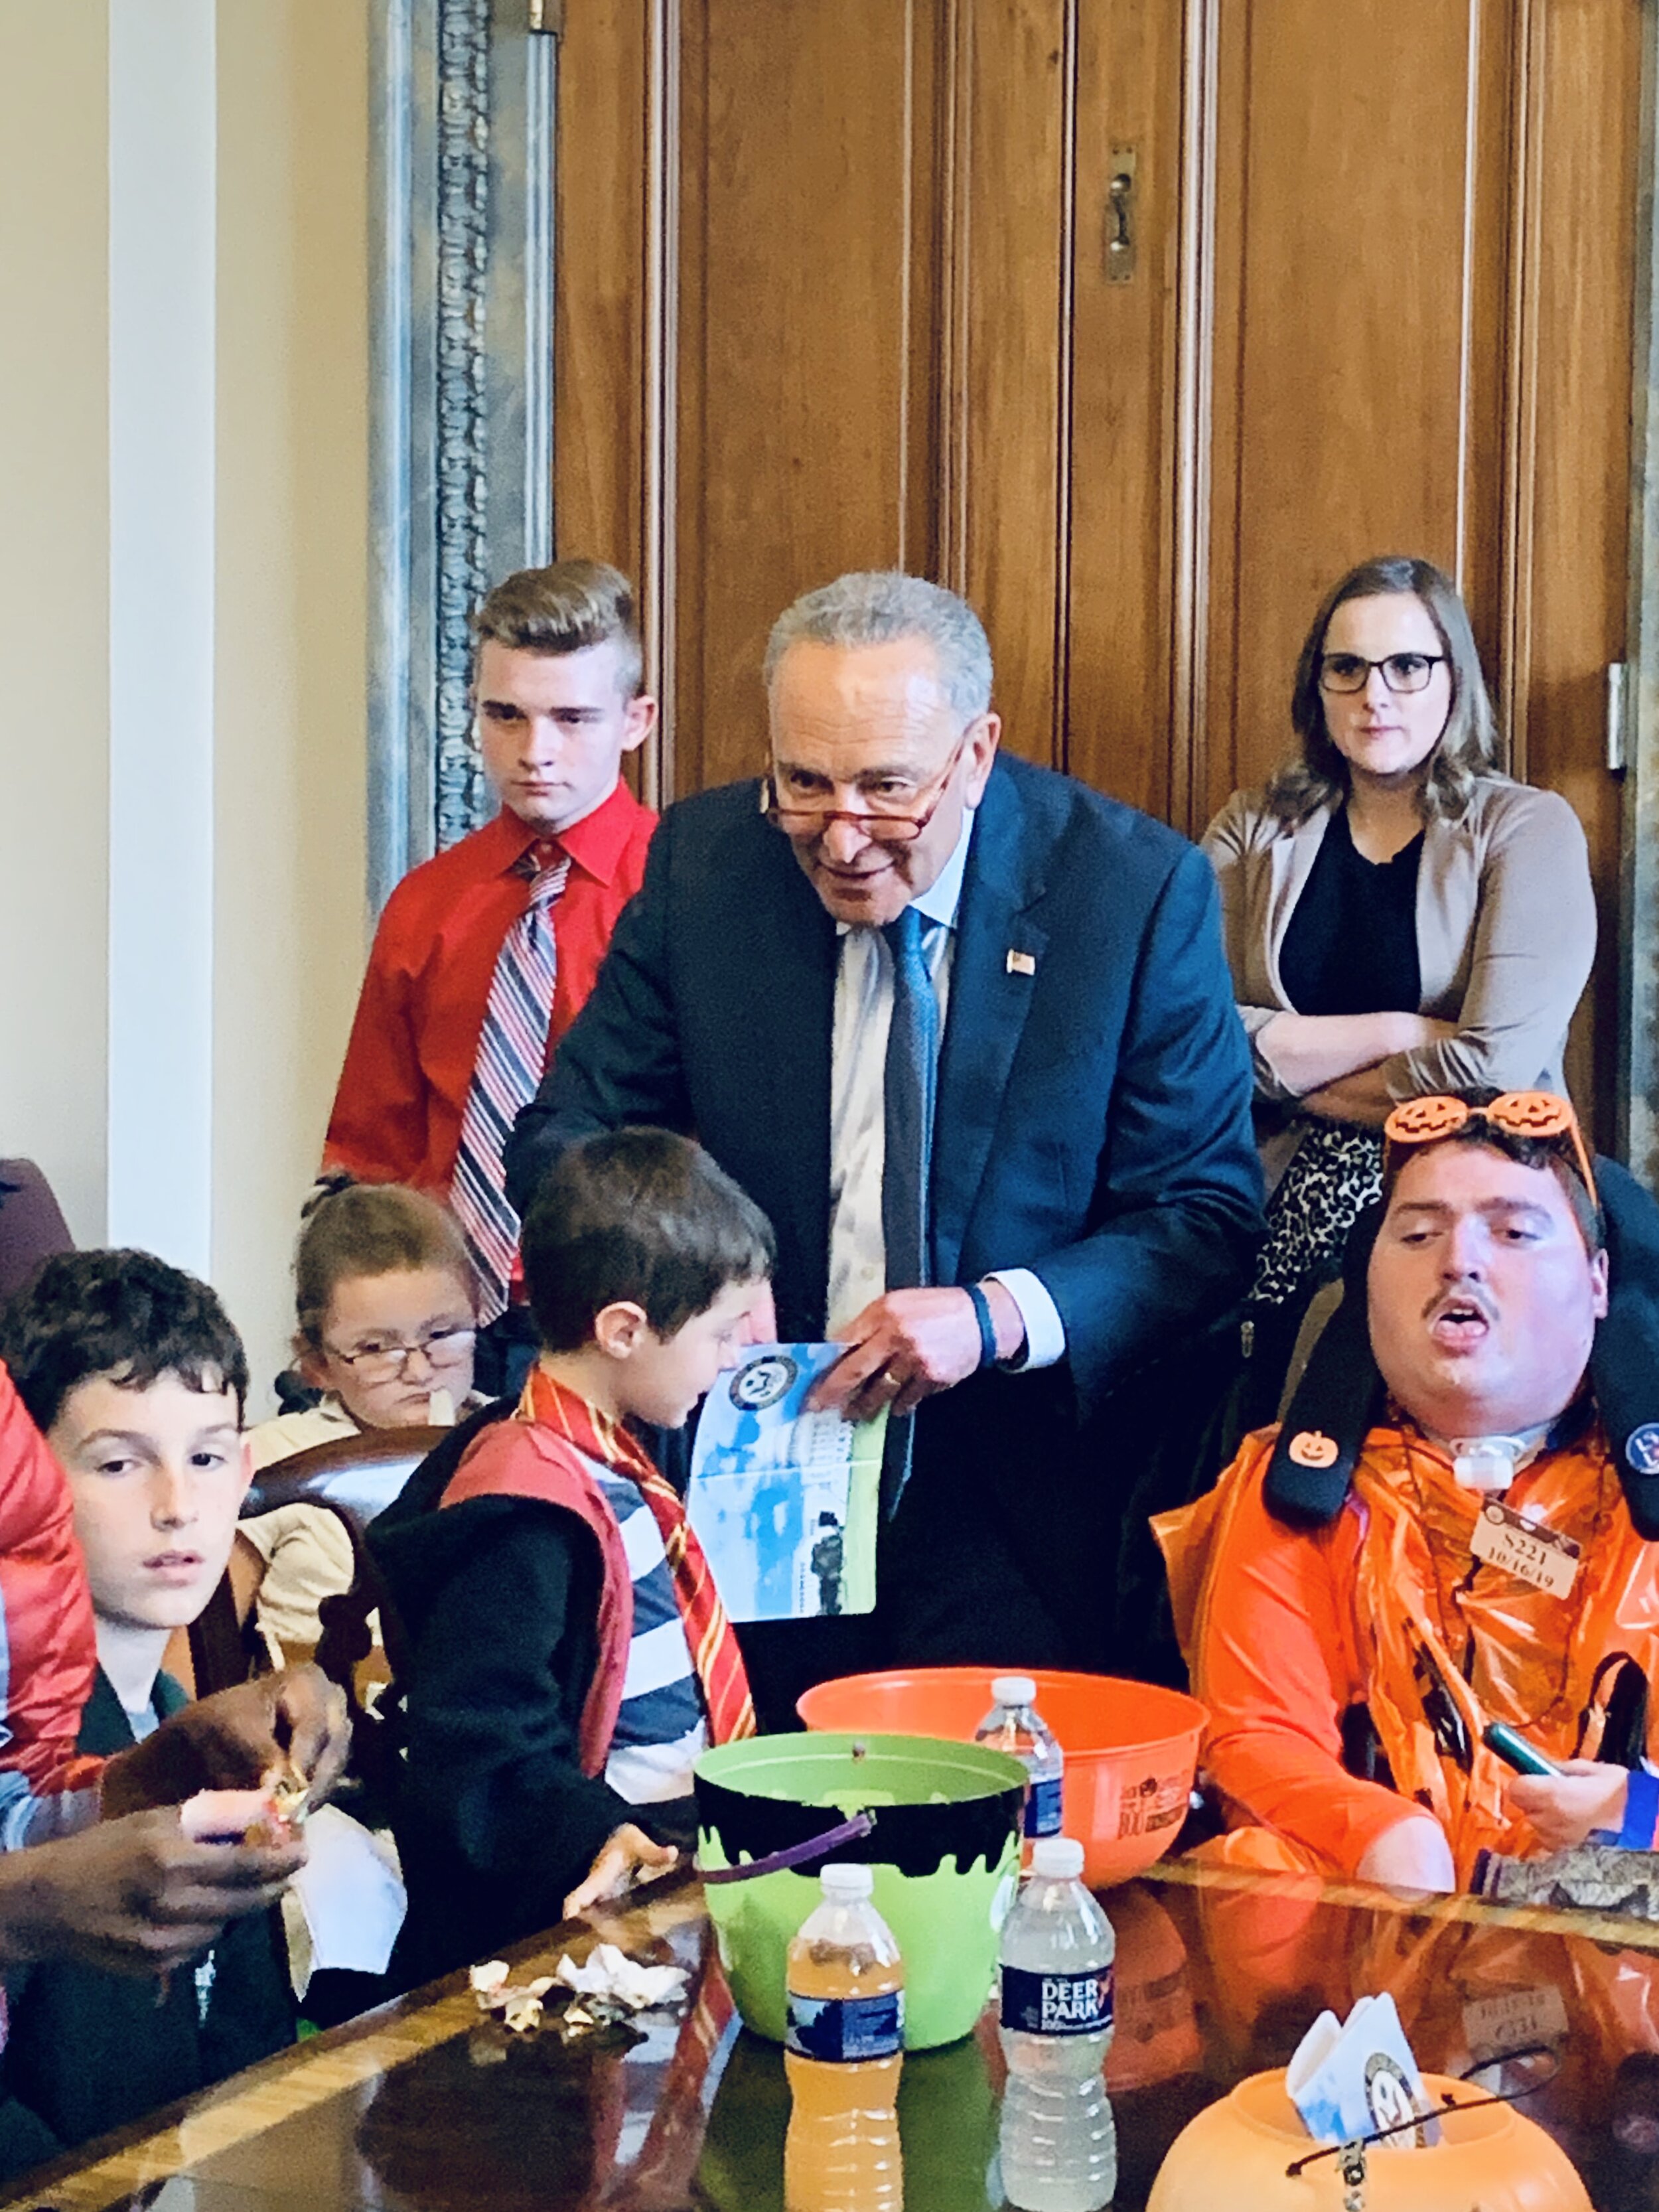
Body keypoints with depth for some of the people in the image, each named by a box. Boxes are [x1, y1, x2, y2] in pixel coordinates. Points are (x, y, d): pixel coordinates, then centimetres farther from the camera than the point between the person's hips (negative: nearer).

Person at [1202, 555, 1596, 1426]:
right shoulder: (1253, 832, 12)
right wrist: (1396, 1035, -9)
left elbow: (1492, 1069, -11)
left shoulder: (1526, 830, 2)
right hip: (1280, 1222, 2)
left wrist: (1295, 1066, -1)